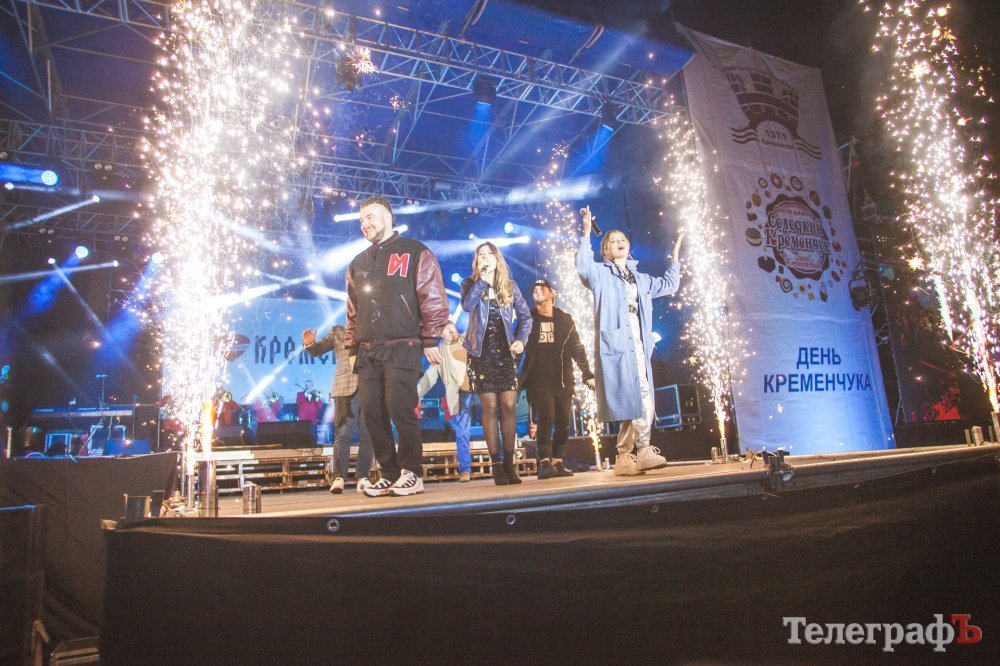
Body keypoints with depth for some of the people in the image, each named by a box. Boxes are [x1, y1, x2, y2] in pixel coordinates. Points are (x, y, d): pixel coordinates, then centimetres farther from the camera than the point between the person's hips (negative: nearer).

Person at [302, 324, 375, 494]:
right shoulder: (338, 332, 16)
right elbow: (318, 350, 12)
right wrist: (309, 343, -9)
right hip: (346, 388, -2)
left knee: (368, 435, 1)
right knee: (343, 433, -7)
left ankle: (362, 477, 6)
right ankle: (339, 477, -5)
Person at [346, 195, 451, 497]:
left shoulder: (415, 252, 3)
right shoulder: (358, 263, 22)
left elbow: (433, 299, -3)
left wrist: (430, 339, -9)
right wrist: (353, 347, 17)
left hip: (402, 349, -6)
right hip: (367, 353, 6)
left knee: (400, 410, -11)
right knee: (372, 413, 3)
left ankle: (411, 473, 3)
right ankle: (389, 474, 13)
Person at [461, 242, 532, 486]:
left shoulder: (510, 286, 7)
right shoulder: (470, 283, 2)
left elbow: (525, 316, 7)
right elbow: (467, 306, -19)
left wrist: (520, 339, -9)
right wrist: (482, 278, -17)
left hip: (504, 352, 2)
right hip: (481, 353, -2)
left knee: (508, 406, -4)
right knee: (490, 407, -4)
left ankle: (509, 464, 3)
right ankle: (496, 464, 2)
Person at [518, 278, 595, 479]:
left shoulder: (565, 320, 12)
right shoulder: (528, 319, 6)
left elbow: (577, 349, 12)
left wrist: (587, 374, 7)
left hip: (563, 381, 3)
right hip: (539, 381, -3)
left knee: (563, 423, 1)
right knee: (546, 419, -15)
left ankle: (557, 463, 11)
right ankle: (544, 463, -11)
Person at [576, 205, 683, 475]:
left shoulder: (640, 279, 25)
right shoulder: (601, 274, 6)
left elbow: (669, 284, 35)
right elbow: (583, 266, -14)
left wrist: (675, 253, 34)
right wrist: (587, 233, -20)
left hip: (638, 346, 6)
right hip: (615, 345, -6)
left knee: (640, 403, 1)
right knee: (636, 403, -11)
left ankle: (626, 457, 8)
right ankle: (642, 451, -1)